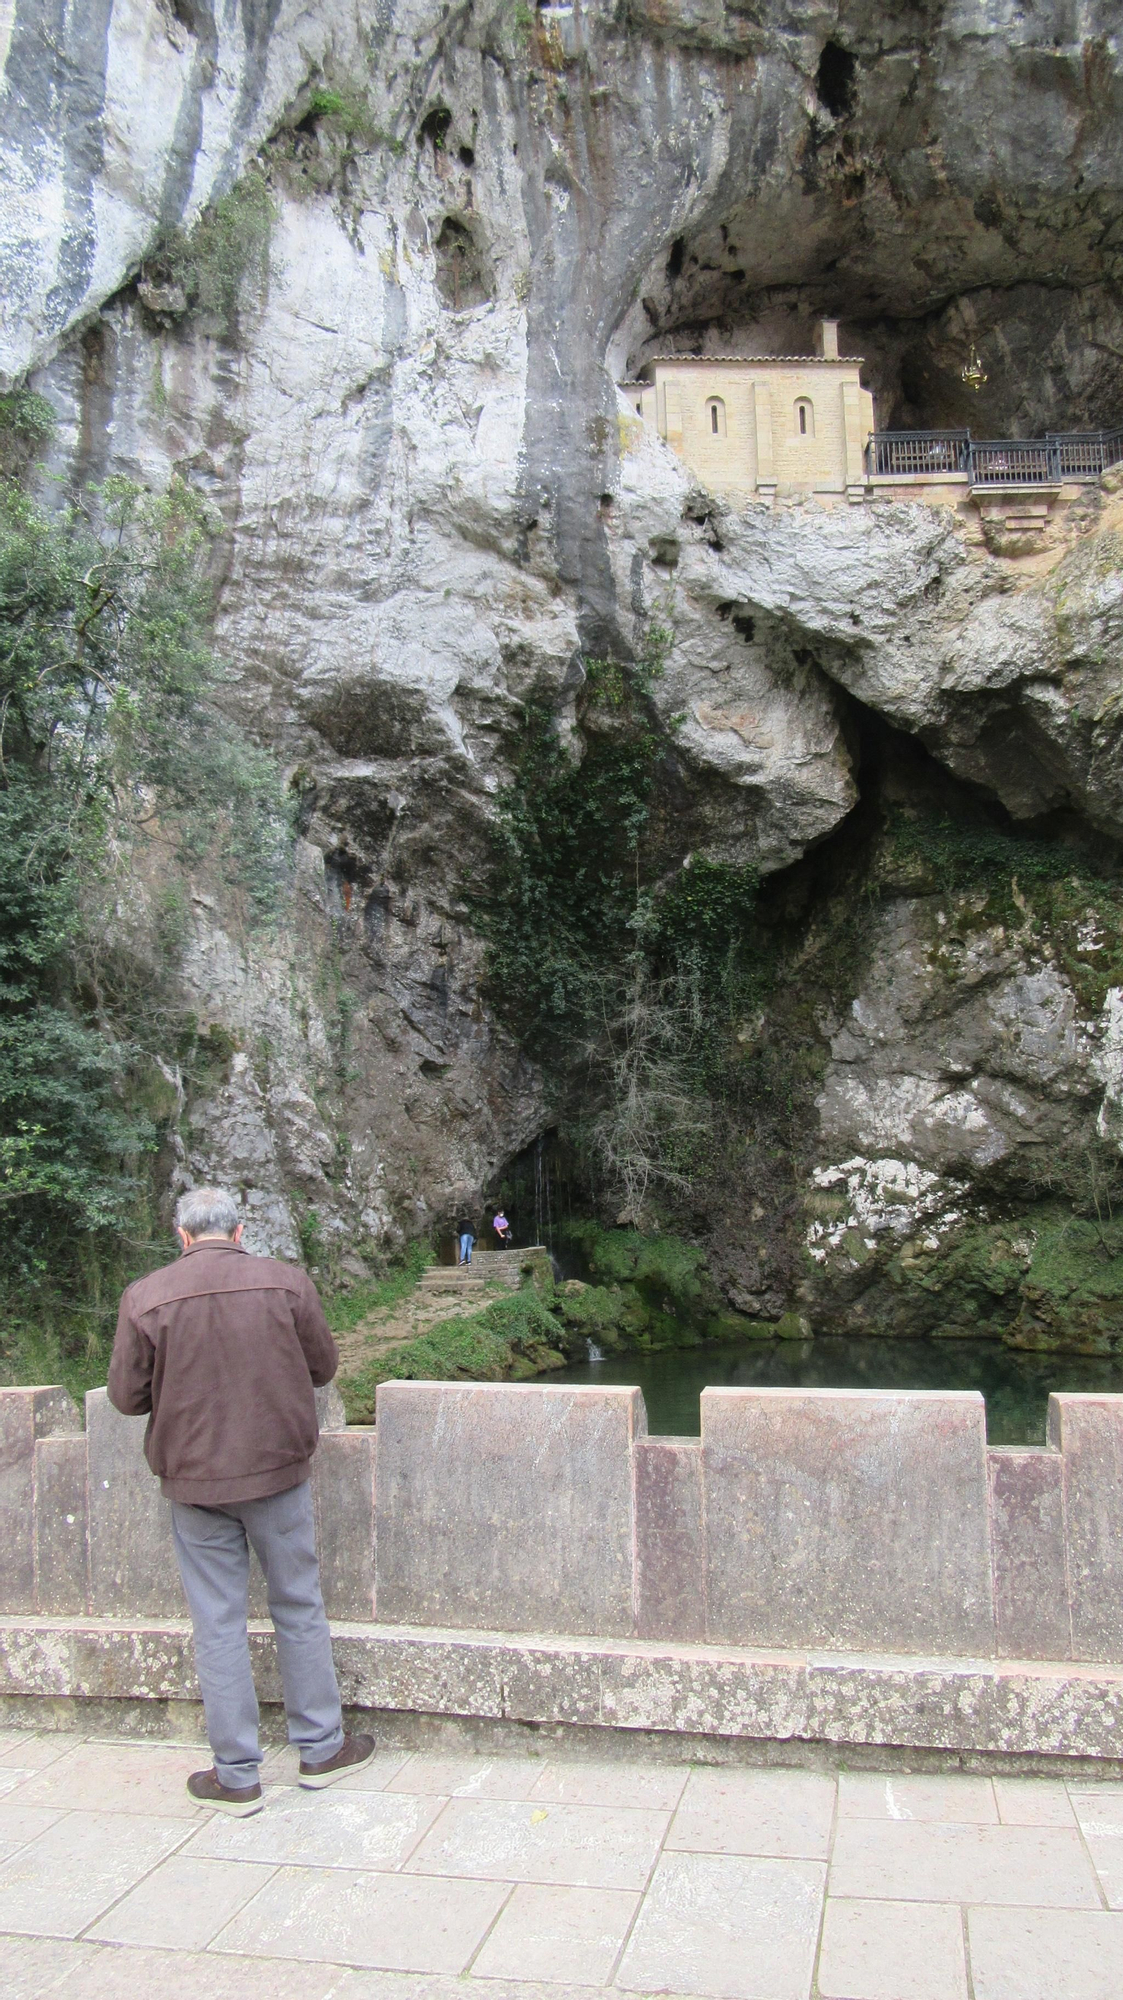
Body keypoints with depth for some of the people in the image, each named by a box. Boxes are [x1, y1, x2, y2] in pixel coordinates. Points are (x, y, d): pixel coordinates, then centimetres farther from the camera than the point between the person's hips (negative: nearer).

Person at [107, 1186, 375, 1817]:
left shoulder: (145, 1297, -9)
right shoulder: (286, 1281, -8)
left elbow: (127, 1396, -3)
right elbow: (324, 1367, 2)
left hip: (194, 1481, 0)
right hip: (278, 1469, 0)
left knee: (218, 1624, 10)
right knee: (299, 1609, 15)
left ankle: (237, 1777, 18)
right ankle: (321, 1749, 27)